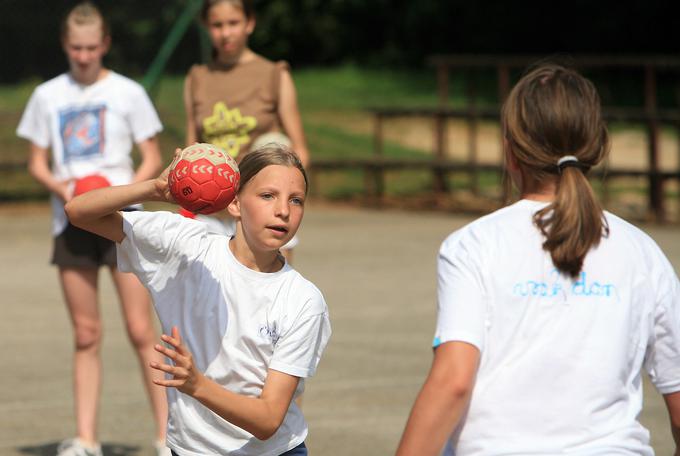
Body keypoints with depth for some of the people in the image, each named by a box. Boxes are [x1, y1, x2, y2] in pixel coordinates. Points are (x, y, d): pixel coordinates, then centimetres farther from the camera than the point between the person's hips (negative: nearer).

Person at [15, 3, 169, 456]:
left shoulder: (127, 92, 1)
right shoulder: (48, 96, 8)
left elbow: (153, 159, 3)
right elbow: (37, 162, 12)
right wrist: (61, 188, -9)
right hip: (71, 221, 2)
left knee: (141, 330, -7)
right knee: (86, 334, 4)